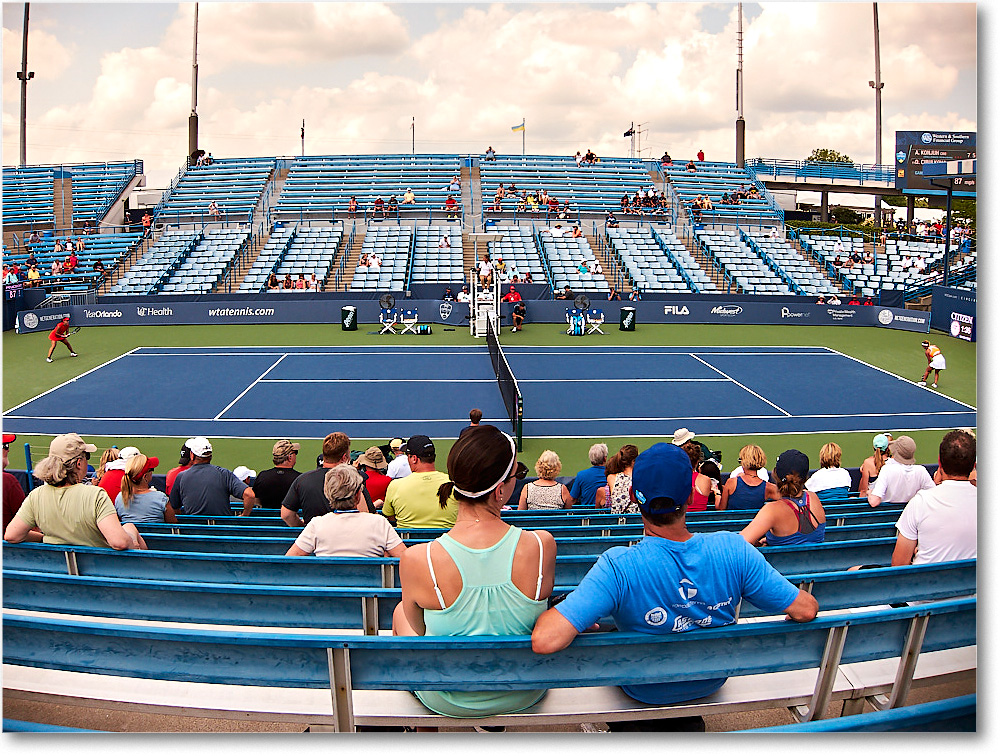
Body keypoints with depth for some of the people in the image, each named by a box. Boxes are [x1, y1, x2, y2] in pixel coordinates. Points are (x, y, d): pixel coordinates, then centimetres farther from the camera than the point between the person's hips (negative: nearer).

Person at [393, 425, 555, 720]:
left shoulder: (416, 560, -27)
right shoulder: (542, 546, -25)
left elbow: (417, 628, -7)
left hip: (447, 702, -1)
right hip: (524, 695, 2)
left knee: (400, 609, 29)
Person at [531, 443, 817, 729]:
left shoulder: (618, 567, -36)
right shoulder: (733, 550, -27)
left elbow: (545, 641, -42)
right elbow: (806, 610, -18)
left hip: (644, 692, -3)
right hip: (712, 684, 3)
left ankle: (628, 725, 34)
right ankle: (689, 722, 41)